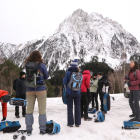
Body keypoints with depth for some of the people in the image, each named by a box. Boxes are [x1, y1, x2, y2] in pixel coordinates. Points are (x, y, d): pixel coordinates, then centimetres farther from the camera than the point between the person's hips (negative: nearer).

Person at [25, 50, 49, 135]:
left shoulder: (27, 65, -2)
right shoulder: (41, 65, -8)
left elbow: (27, 77, 8)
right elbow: (46, 76, 2)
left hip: (30, 90, 3)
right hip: (41, 89, -3)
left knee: (29, 109, 11)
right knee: (42, 109, 6)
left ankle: (29, 130, 15)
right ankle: (42, 129, 10)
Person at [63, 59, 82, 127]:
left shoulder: (68, 72, -9)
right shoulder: (79, 73, -2)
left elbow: (64, 82, -6)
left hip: (69, 92, -2)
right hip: (77, 92, 2)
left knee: (70, 107, 7)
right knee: (77, 107, 10)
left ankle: (70, 123, 9)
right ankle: (77, 123, 15)